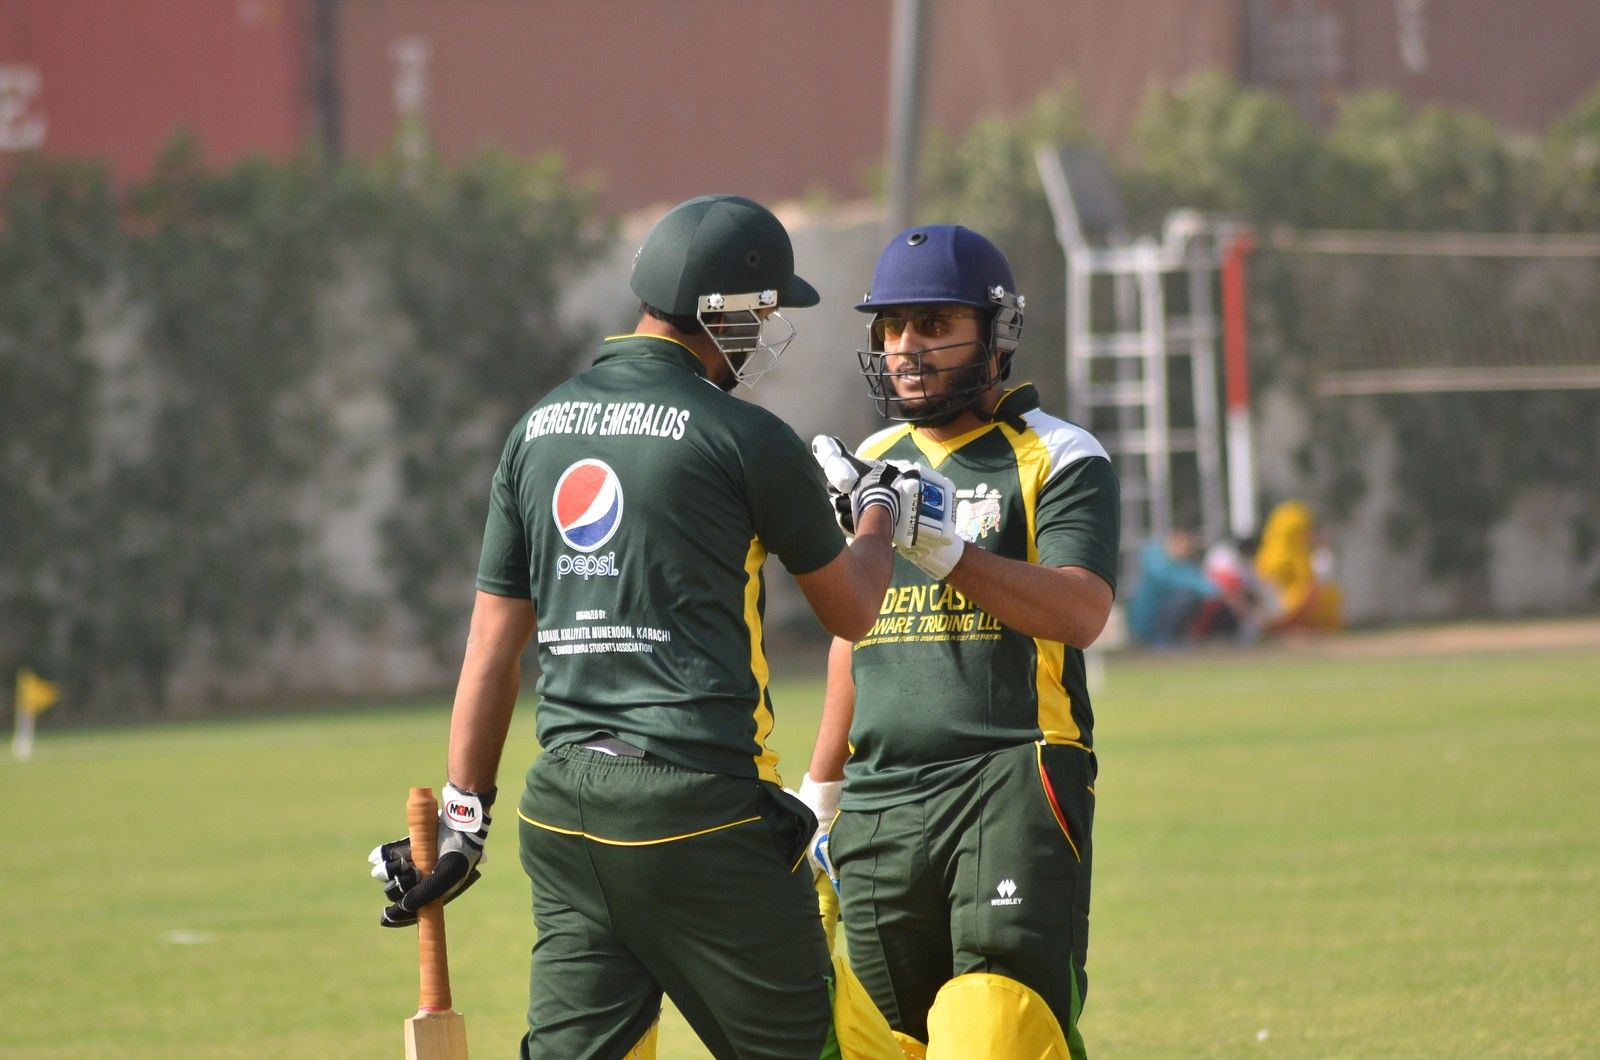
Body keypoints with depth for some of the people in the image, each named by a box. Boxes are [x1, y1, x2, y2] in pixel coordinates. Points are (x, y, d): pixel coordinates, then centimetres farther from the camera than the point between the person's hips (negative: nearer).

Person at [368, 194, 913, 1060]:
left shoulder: (540, 427, 11)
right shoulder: (743, 439, -6)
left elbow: (494, 640, 12)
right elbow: (851, 611, 7)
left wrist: (463, 815, 15)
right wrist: (879, 512, 28)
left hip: (563, 803, 6)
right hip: (696, 795, -6)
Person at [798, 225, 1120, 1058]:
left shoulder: (1056, 459, 0)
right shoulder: (870, 465, 18)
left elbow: (1081, 613, -16)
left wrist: (943, 551, -27)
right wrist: (822, 788, 29)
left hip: (1011, 780, -6)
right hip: (882, 799, 6)